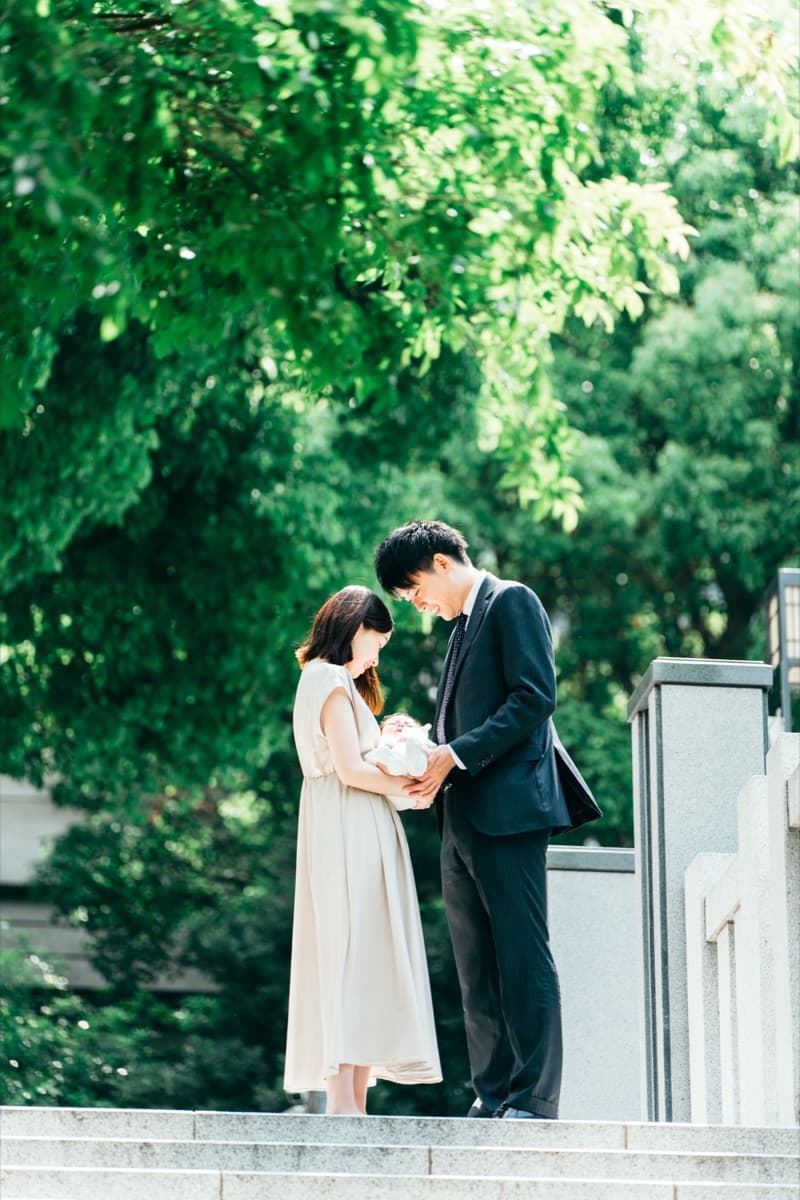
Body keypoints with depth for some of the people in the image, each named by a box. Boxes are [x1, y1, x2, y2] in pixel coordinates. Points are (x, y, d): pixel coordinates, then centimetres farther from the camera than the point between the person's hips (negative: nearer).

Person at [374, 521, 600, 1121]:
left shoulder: (512, 601, -2)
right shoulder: (465, 624, 25)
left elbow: (535, 697, -13)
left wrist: (456, 754, -15)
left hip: (508, 805, -9)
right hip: (463, 819, 9)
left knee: (523, 956, -10)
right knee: (478, 969, 6)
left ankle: (534, 1100, -11)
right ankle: (494, 1098, 8)